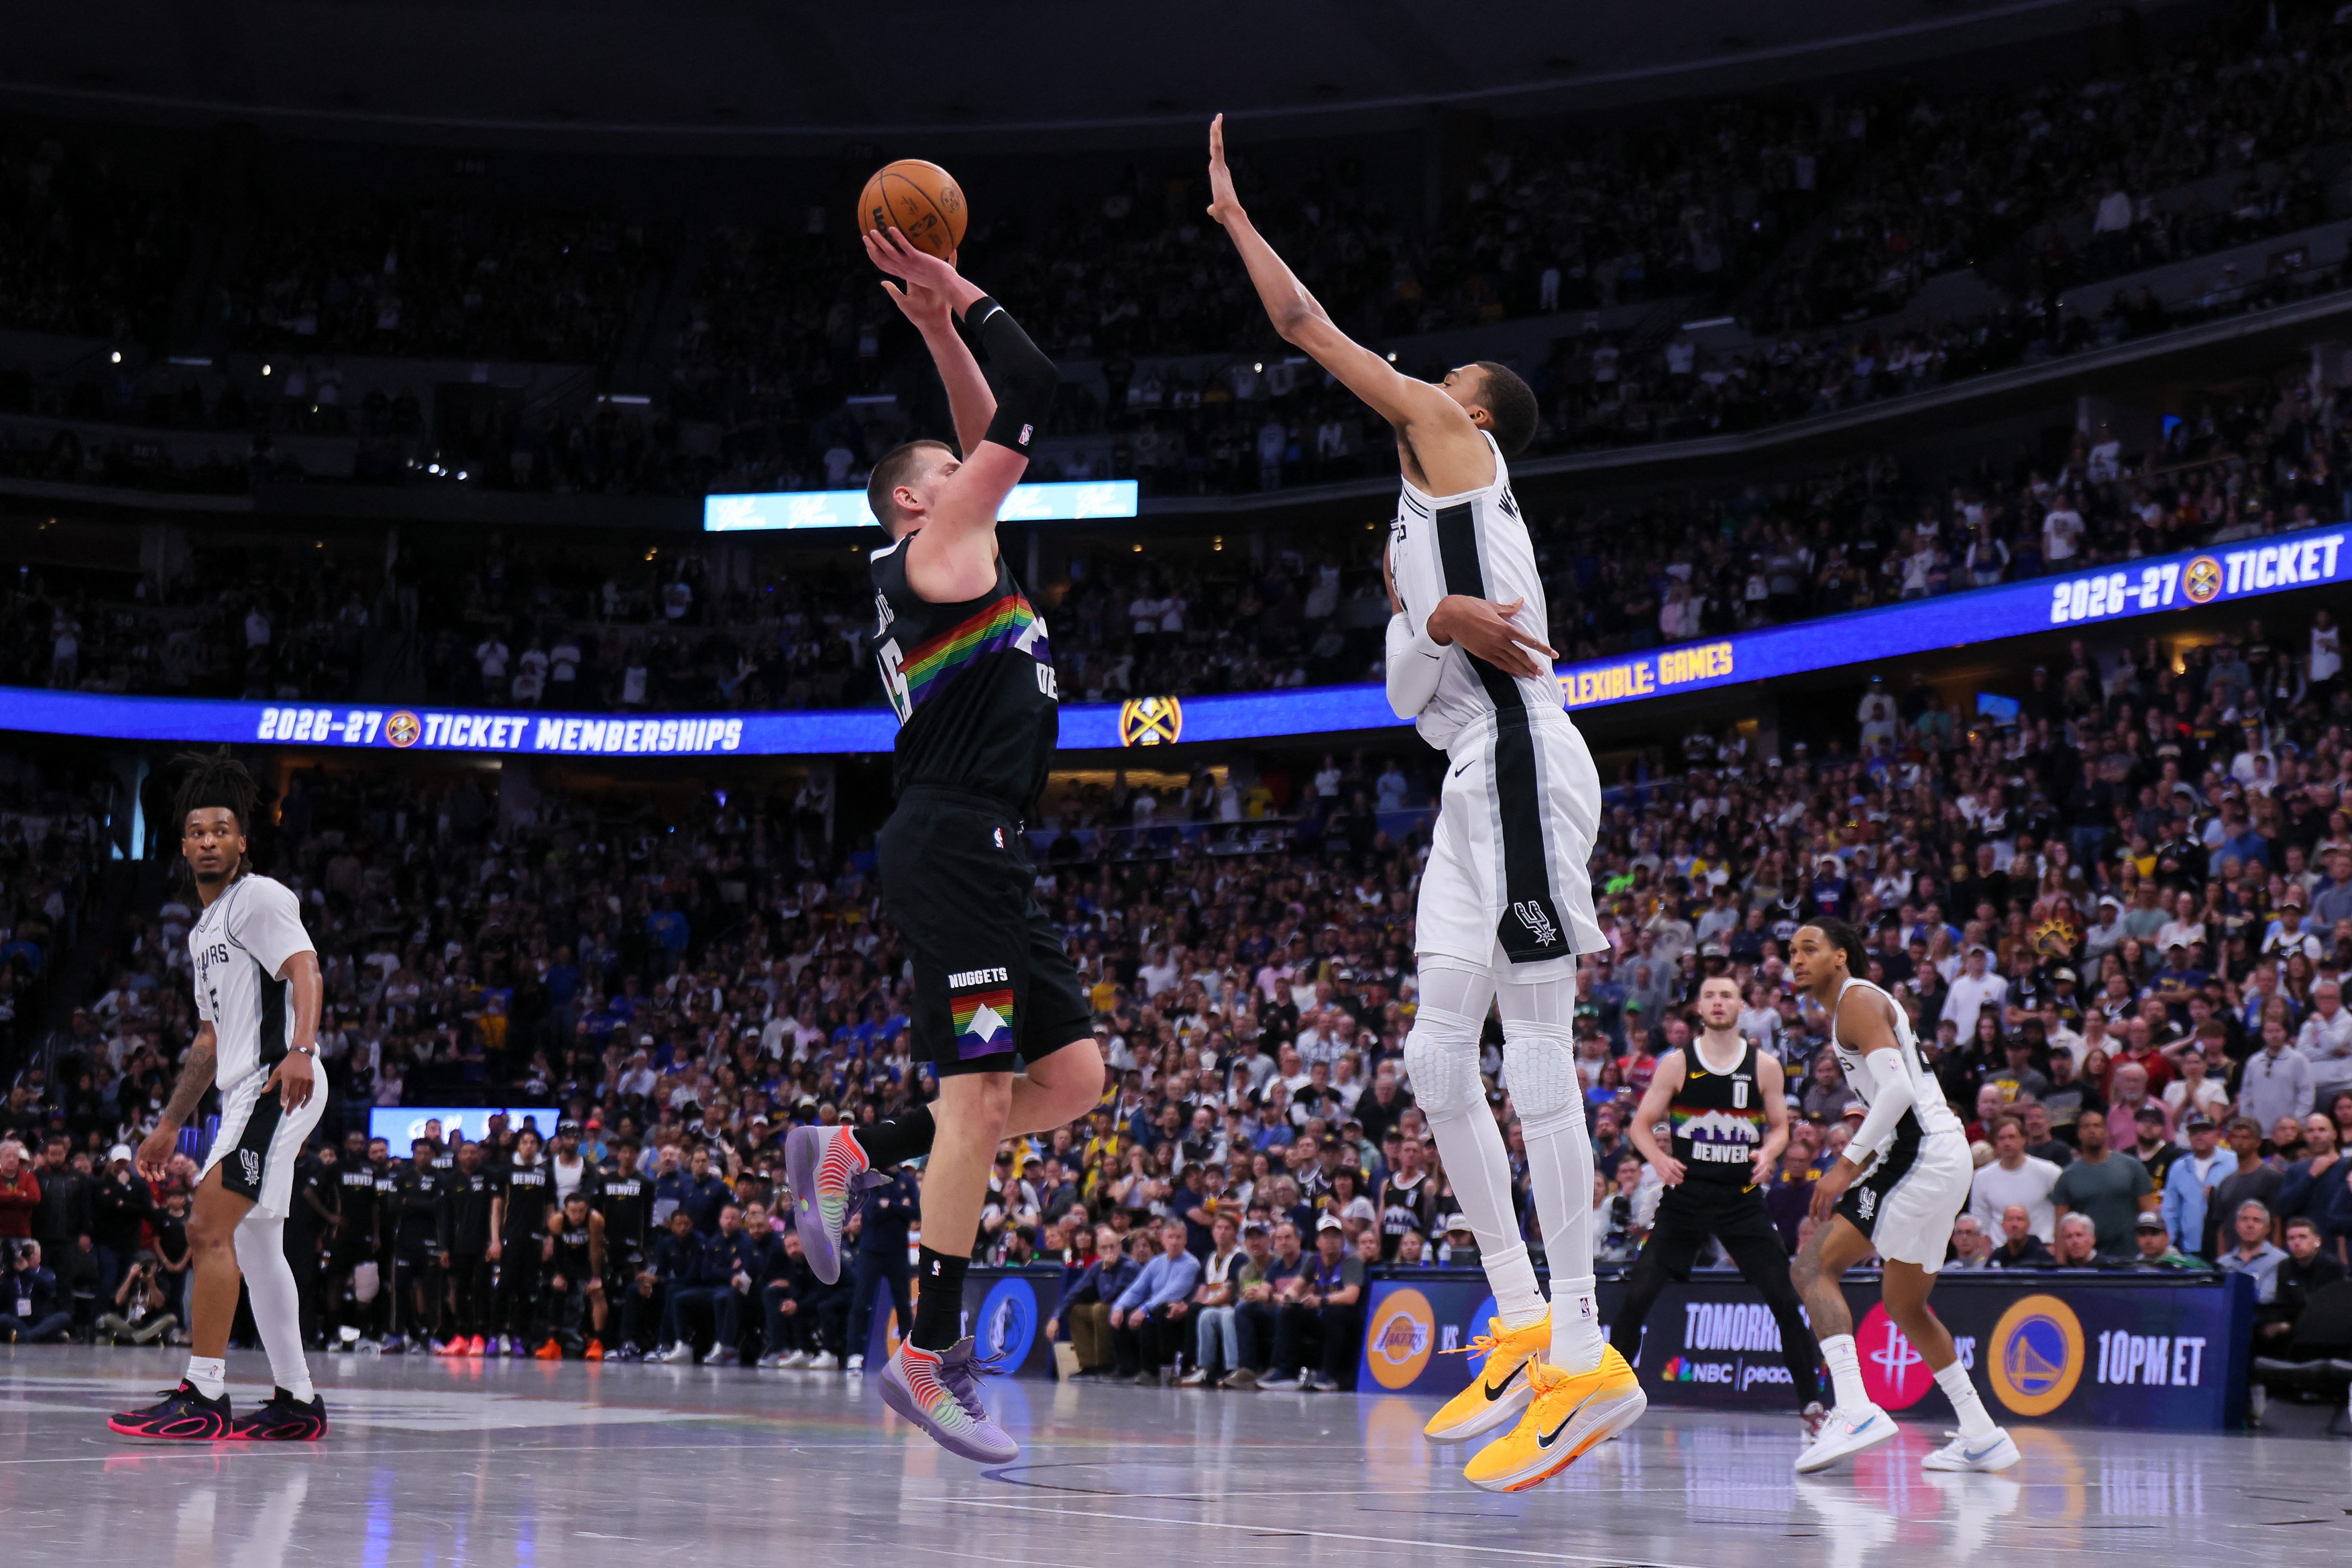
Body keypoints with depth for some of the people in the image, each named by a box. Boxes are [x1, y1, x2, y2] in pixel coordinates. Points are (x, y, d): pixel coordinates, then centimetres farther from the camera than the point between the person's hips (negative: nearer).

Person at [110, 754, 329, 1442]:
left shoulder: (260, 897, -4)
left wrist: (299, 1050, -37)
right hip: (246, 1095, 10)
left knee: (210, 1229, -17)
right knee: (254, 1244, 11)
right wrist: (170, 1124, 28)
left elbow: (305, 970, -20)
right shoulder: (204, 930, 24)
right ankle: (296, 1402, 16)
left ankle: (203, 1397, -20)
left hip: (278, 1085, -10)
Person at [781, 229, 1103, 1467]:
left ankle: (854, 1154, 12)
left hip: (984, 862, 10)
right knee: (982, 1089, -11)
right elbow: (1031, 396, -5)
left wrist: (941, 330, 27)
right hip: (951, 844, -10)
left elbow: (991, 430, 33)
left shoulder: (948, 552, 24)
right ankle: (933, 1353, -8)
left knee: (1074, 1077, 5)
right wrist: (966, 301, 4)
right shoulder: (934, 545, -2)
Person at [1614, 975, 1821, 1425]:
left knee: (1785, 1300, -4)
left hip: (1742, 1198, 0)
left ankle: (1811, 1404, 9)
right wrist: (1659, 1159, -16)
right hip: (1685, 1196, 0)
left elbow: (1780, 1127, 10)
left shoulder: (1765, 1066, 2)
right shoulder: (1677, 1063, 0)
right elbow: (1641, 1124, 4)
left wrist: (1768, 1152, -12)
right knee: (1635, 1297, -8)